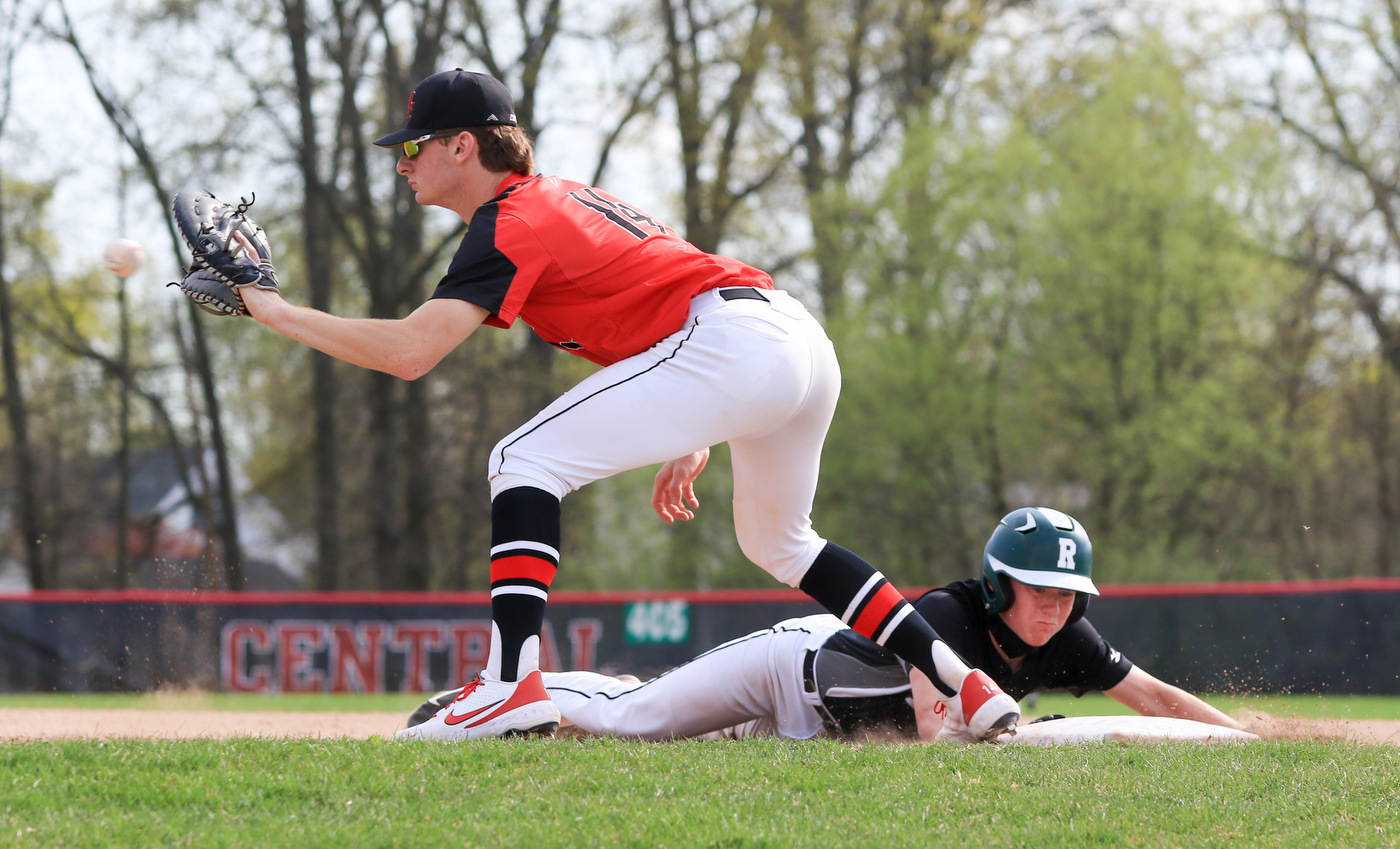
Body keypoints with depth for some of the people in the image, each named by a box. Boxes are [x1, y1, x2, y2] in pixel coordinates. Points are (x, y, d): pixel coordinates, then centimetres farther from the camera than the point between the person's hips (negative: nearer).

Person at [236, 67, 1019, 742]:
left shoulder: (511, 220, -3)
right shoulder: (566, 198, 26)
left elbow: (409, 351, -15)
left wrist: (278, 312, -6)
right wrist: (694, 440, 24)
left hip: (733, 342, -10)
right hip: (808, 344, 10)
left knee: (527, 460, -7)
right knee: (776, 538, 30)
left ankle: (513, 683, -22)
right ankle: (960, 684, 26)